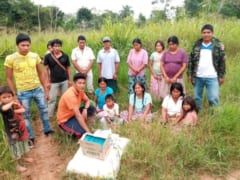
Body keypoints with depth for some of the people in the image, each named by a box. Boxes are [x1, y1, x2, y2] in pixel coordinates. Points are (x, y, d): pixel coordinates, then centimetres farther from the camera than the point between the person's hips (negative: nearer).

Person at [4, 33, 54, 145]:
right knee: (25, 115, 11)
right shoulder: (10, 58, -12)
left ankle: (47, 130, 37)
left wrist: (46, 90, 6)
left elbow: (40, 74, 5)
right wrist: (14, 95, -7)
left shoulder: (35, 56, -4)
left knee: (44, 110, 16)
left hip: (38, 89, 3)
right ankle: (30, 137, 29)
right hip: (23, 92, -2)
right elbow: (9, 78, -5)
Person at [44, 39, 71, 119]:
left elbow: (68, 68, 6)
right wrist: (48, 81, -3)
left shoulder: (65, 56, -1)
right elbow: (46, 69, -1)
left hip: (64, 81, 2)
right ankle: (49, 116, 14)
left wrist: (69, 80, 6)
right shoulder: (48, 56, -5)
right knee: (52, 99, 3)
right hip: (54, 82, -2)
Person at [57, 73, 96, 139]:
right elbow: (78, 115, -34)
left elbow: (87, 100, 9)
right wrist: (88, 131, -32)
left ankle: (79, 124, 5)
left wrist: (85, 109, -15)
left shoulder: (79, 90, -6)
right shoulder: (70, 95, -31)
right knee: (84, 133, -27)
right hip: (64, 120, -8)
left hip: (73, 114, 8)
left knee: (92, 108, -6)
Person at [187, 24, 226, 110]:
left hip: (212, 77, -2)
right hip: (198, 77, 3)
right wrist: (189, 74, 2)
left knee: (213, 98, -4)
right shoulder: (197, 45, 5)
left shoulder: (218, 45, -1)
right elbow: (191, 60, 7)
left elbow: (222, 62, 2)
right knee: (197, 98, 13)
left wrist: (221, 76, -1)